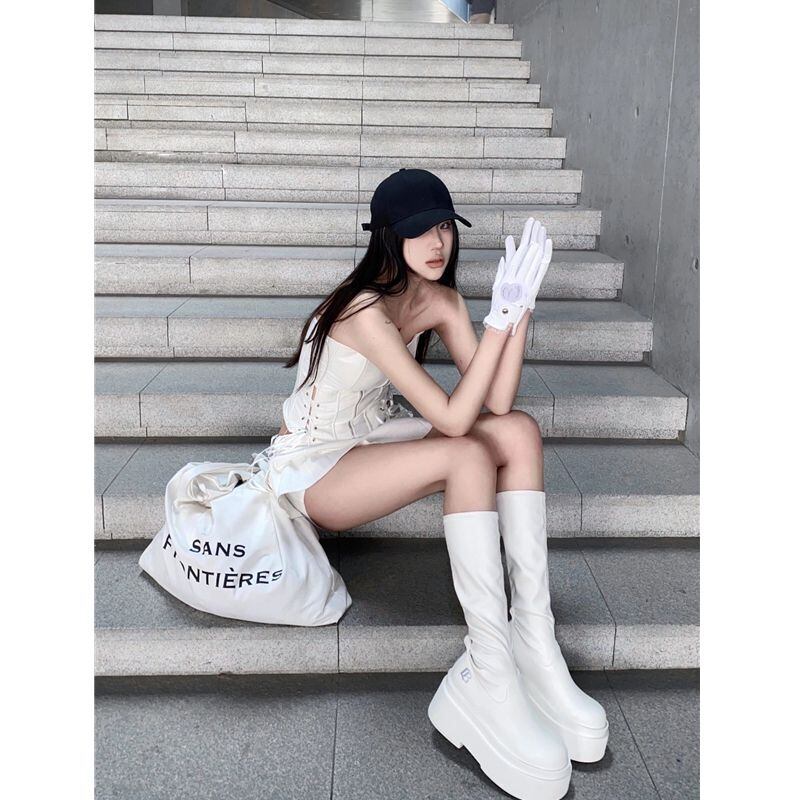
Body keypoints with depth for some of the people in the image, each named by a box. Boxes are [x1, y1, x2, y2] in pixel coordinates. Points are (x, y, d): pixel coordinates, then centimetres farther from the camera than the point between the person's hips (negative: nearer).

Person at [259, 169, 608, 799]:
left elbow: (496, 402, -14)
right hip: (312, 467, -8)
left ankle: (532, 644, -22)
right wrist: (501, 316, -32)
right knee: (468, 457, -32)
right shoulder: (365, 309, -27)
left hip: (371, 438, 8)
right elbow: (453, 418, -31)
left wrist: (522, 306, -22)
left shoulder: (441, 299, -2)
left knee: (520, 430, -16)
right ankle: (490, 672, -31)